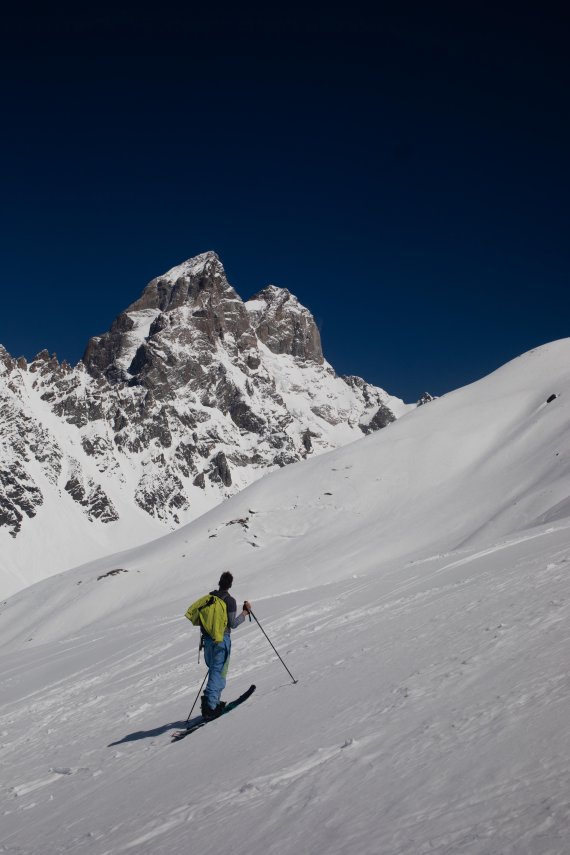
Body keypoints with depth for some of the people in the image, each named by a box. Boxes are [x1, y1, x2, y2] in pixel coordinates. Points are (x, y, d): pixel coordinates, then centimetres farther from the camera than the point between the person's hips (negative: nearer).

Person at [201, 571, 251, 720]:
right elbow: (233, 624, -10)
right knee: (219, 672, -4)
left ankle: (213, 701, 16)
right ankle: (210, 705, -14)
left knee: (213, 670, 19)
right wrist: (245, 612, 0)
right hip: (222, 639, -6)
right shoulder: (230, 600, -10)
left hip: (207, 639, 6)